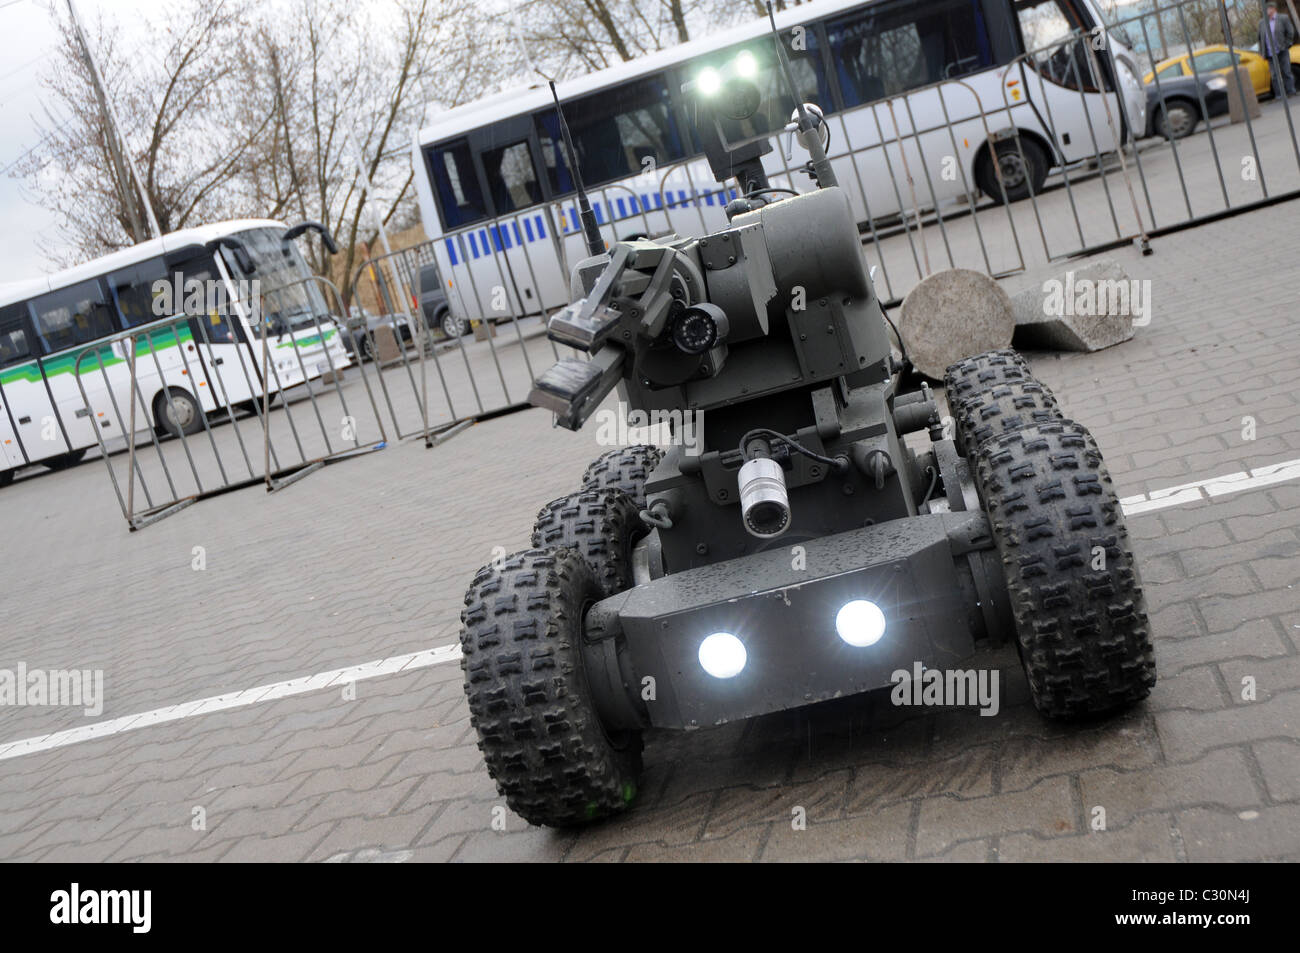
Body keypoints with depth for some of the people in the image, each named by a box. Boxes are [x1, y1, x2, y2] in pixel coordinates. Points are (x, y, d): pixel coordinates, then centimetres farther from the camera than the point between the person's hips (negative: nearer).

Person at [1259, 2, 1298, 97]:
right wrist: (1262, 52, 10)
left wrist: (1286, 46, -4)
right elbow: (1260, 38, 17)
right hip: (1270, 55, 3)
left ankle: (1291, 93, 3)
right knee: (1275, 76, -1)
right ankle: (1279, 96, 0)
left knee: (1287, 73, -2)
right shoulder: (1262, 22, 13)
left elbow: (1290, 32, 1)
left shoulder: (1283, 18, 2)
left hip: (1282, 52, -3)